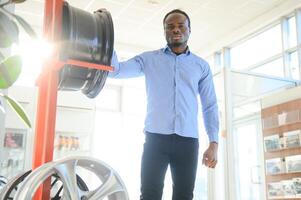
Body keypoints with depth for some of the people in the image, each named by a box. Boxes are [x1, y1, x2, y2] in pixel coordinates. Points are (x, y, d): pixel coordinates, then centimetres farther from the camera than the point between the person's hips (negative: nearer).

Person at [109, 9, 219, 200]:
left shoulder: (201, 65, 14)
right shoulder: (149, 59, 11)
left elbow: (210, 106, 13)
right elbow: (116, 70, 1)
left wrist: (214, 143, 4)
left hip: (188, 141, 1)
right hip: (156, 138, -1)